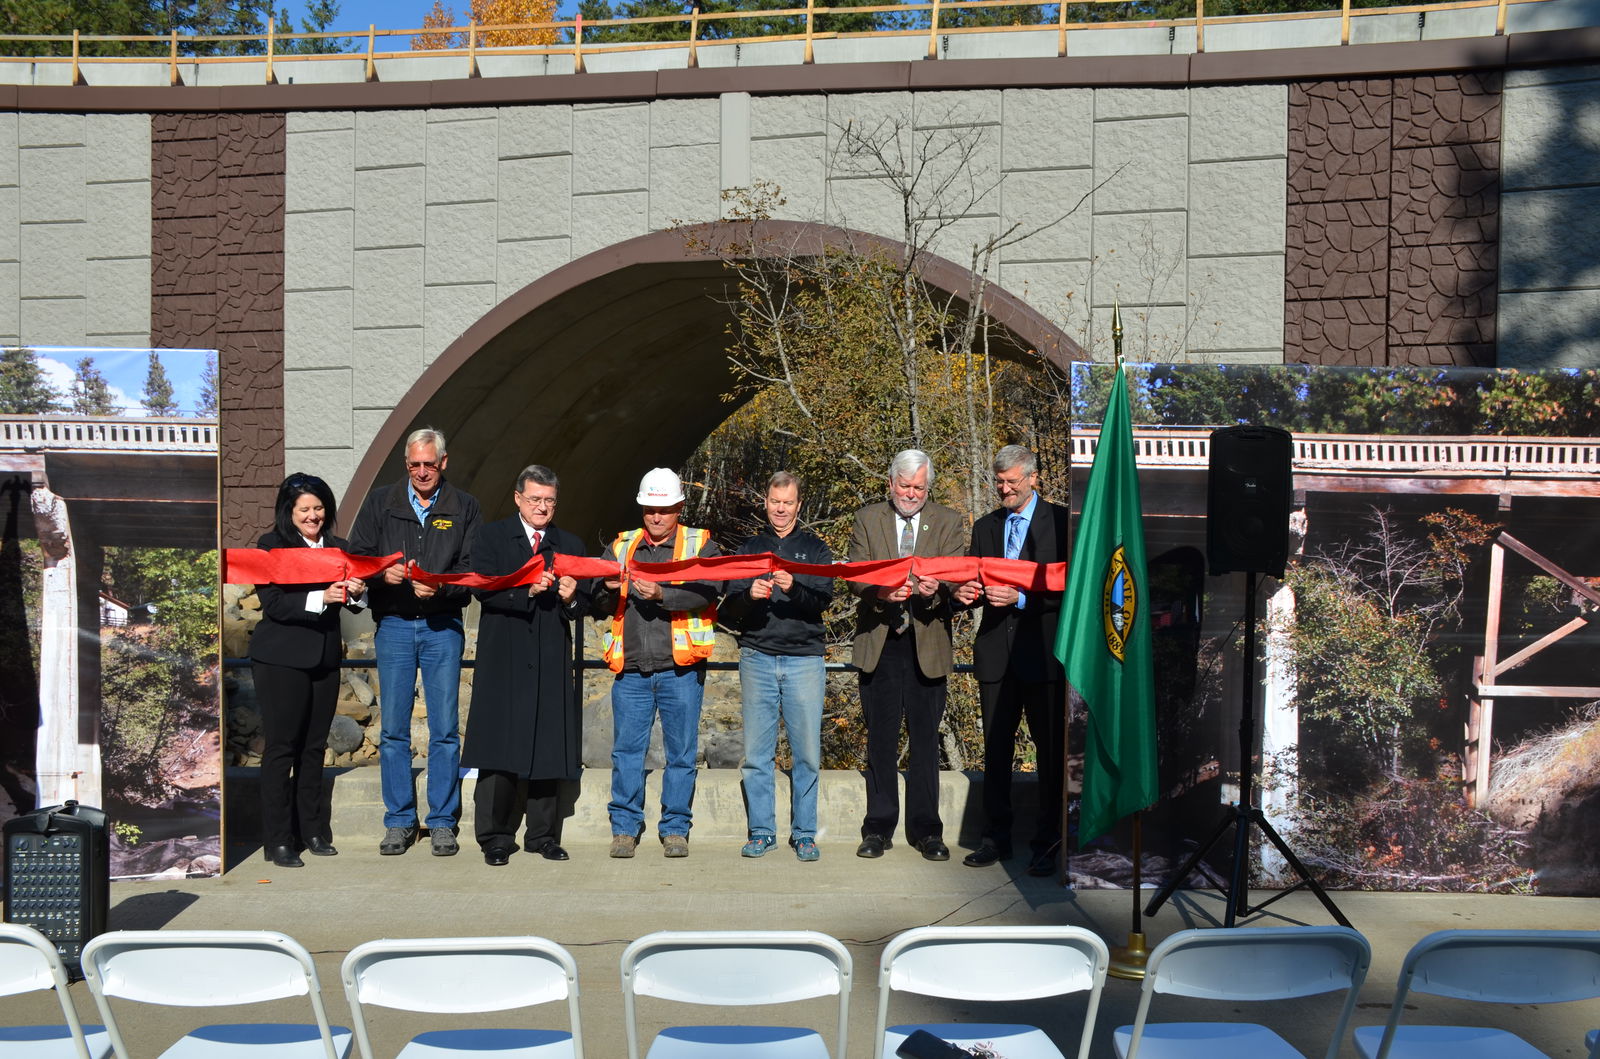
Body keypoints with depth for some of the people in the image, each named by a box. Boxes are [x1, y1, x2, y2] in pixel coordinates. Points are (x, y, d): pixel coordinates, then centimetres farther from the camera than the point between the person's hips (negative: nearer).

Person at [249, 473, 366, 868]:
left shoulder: (336, 547, 13)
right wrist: (321, 598, -24)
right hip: (281, 660, -5)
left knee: (314, 747, 10)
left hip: (325, 658, 5)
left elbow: (352, 601, 12)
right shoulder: (271, 546, -2)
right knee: (281, 747, -1)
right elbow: (273, 604, -12)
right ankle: (278, 840, 4)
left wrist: (357, 592, -10)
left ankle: (313, 832, 18)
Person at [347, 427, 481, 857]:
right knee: (393, 729, 3)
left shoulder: (463, 508, 7)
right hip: (393, 624, 1)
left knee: (445, 729, 1)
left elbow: (472, 569, 1)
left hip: (443, 625, -1)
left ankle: (443, 822, 10)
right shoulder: (380, 502, 9)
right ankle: (399, 822, 12)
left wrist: (440, 587, -17)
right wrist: (382, 573, -13)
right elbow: (356, 556, 7)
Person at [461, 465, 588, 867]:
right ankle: (495, 837, 5)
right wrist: (528, 590, -20)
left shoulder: (570, 545, 15)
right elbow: (484, 589, -7)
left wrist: (570, 598, -12)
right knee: (499, 748, -3)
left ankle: (543, 835, 14)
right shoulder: (490, 536, 7)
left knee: (549, 747, 4)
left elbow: (583, 607, 10)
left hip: (552, 661, 3)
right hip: (504, 659, -3)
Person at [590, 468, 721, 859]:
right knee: (626, 751, 3)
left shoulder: (700, 545, 5)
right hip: (631, 668, 2)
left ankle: (675, 829, 15)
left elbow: (708, 592, -12)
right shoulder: (622, 546, 15)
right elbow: (597, 607, 14)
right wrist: (609, 591, -8)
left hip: (680, 668, -2)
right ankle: (625, 828, 13)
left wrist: (663, 595, -25)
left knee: (681, 753, 4)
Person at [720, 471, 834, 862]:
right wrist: (748, 595, -15)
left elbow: (824, 598, -4)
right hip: (757, 658, 1)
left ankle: (804, 833, 9)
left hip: (804, 658, -1)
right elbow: (729, 609, 7)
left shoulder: (815, 548, 11)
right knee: (756, 753, 1)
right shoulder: (749, 548, 14)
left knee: (807, 753, -2)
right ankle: (761, 831, 12)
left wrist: (793, 589, -22)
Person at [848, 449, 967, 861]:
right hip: (878, 643, 0)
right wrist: (880, 590, -24)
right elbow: (855, 575, -2)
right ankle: (879, 827, 15)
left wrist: (936, 588, -27)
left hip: (927, 645, 0)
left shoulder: (948, 523, 7)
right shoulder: (867, 519, 7)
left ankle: (926, 829, 13)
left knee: (925, 739, 4)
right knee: (881, 738, 6)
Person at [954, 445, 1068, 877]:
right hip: (996, 651, 5)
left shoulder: (1060, 521, -2)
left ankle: (1047, 842, 12)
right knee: (996, 748, 10)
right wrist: (968, 593, -5)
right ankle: (996, 837, 19)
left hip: (1043, 651, -5)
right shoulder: (985, 527, 14)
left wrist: (1021, 598, -20)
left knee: (1050, 748, 2)